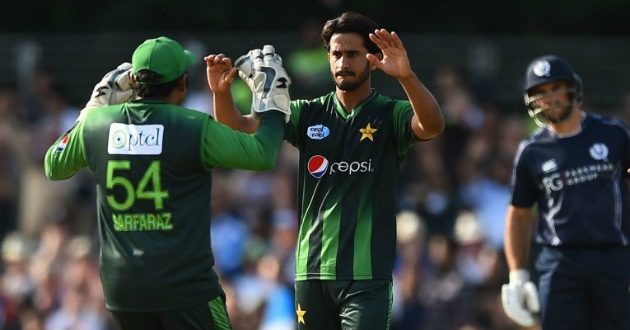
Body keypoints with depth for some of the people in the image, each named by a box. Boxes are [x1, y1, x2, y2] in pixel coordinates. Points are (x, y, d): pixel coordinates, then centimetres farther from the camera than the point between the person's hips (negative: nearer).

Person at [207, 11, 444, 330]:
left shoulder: (390, 115, 0)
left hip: (367, 272, -4)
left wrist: (406, 76, -40)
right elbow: (241, 127, 2)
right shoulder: (308, 114, 10)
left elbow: (432, 126, -21)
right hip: (312, 268, 4)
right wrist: (221, 92, -20)